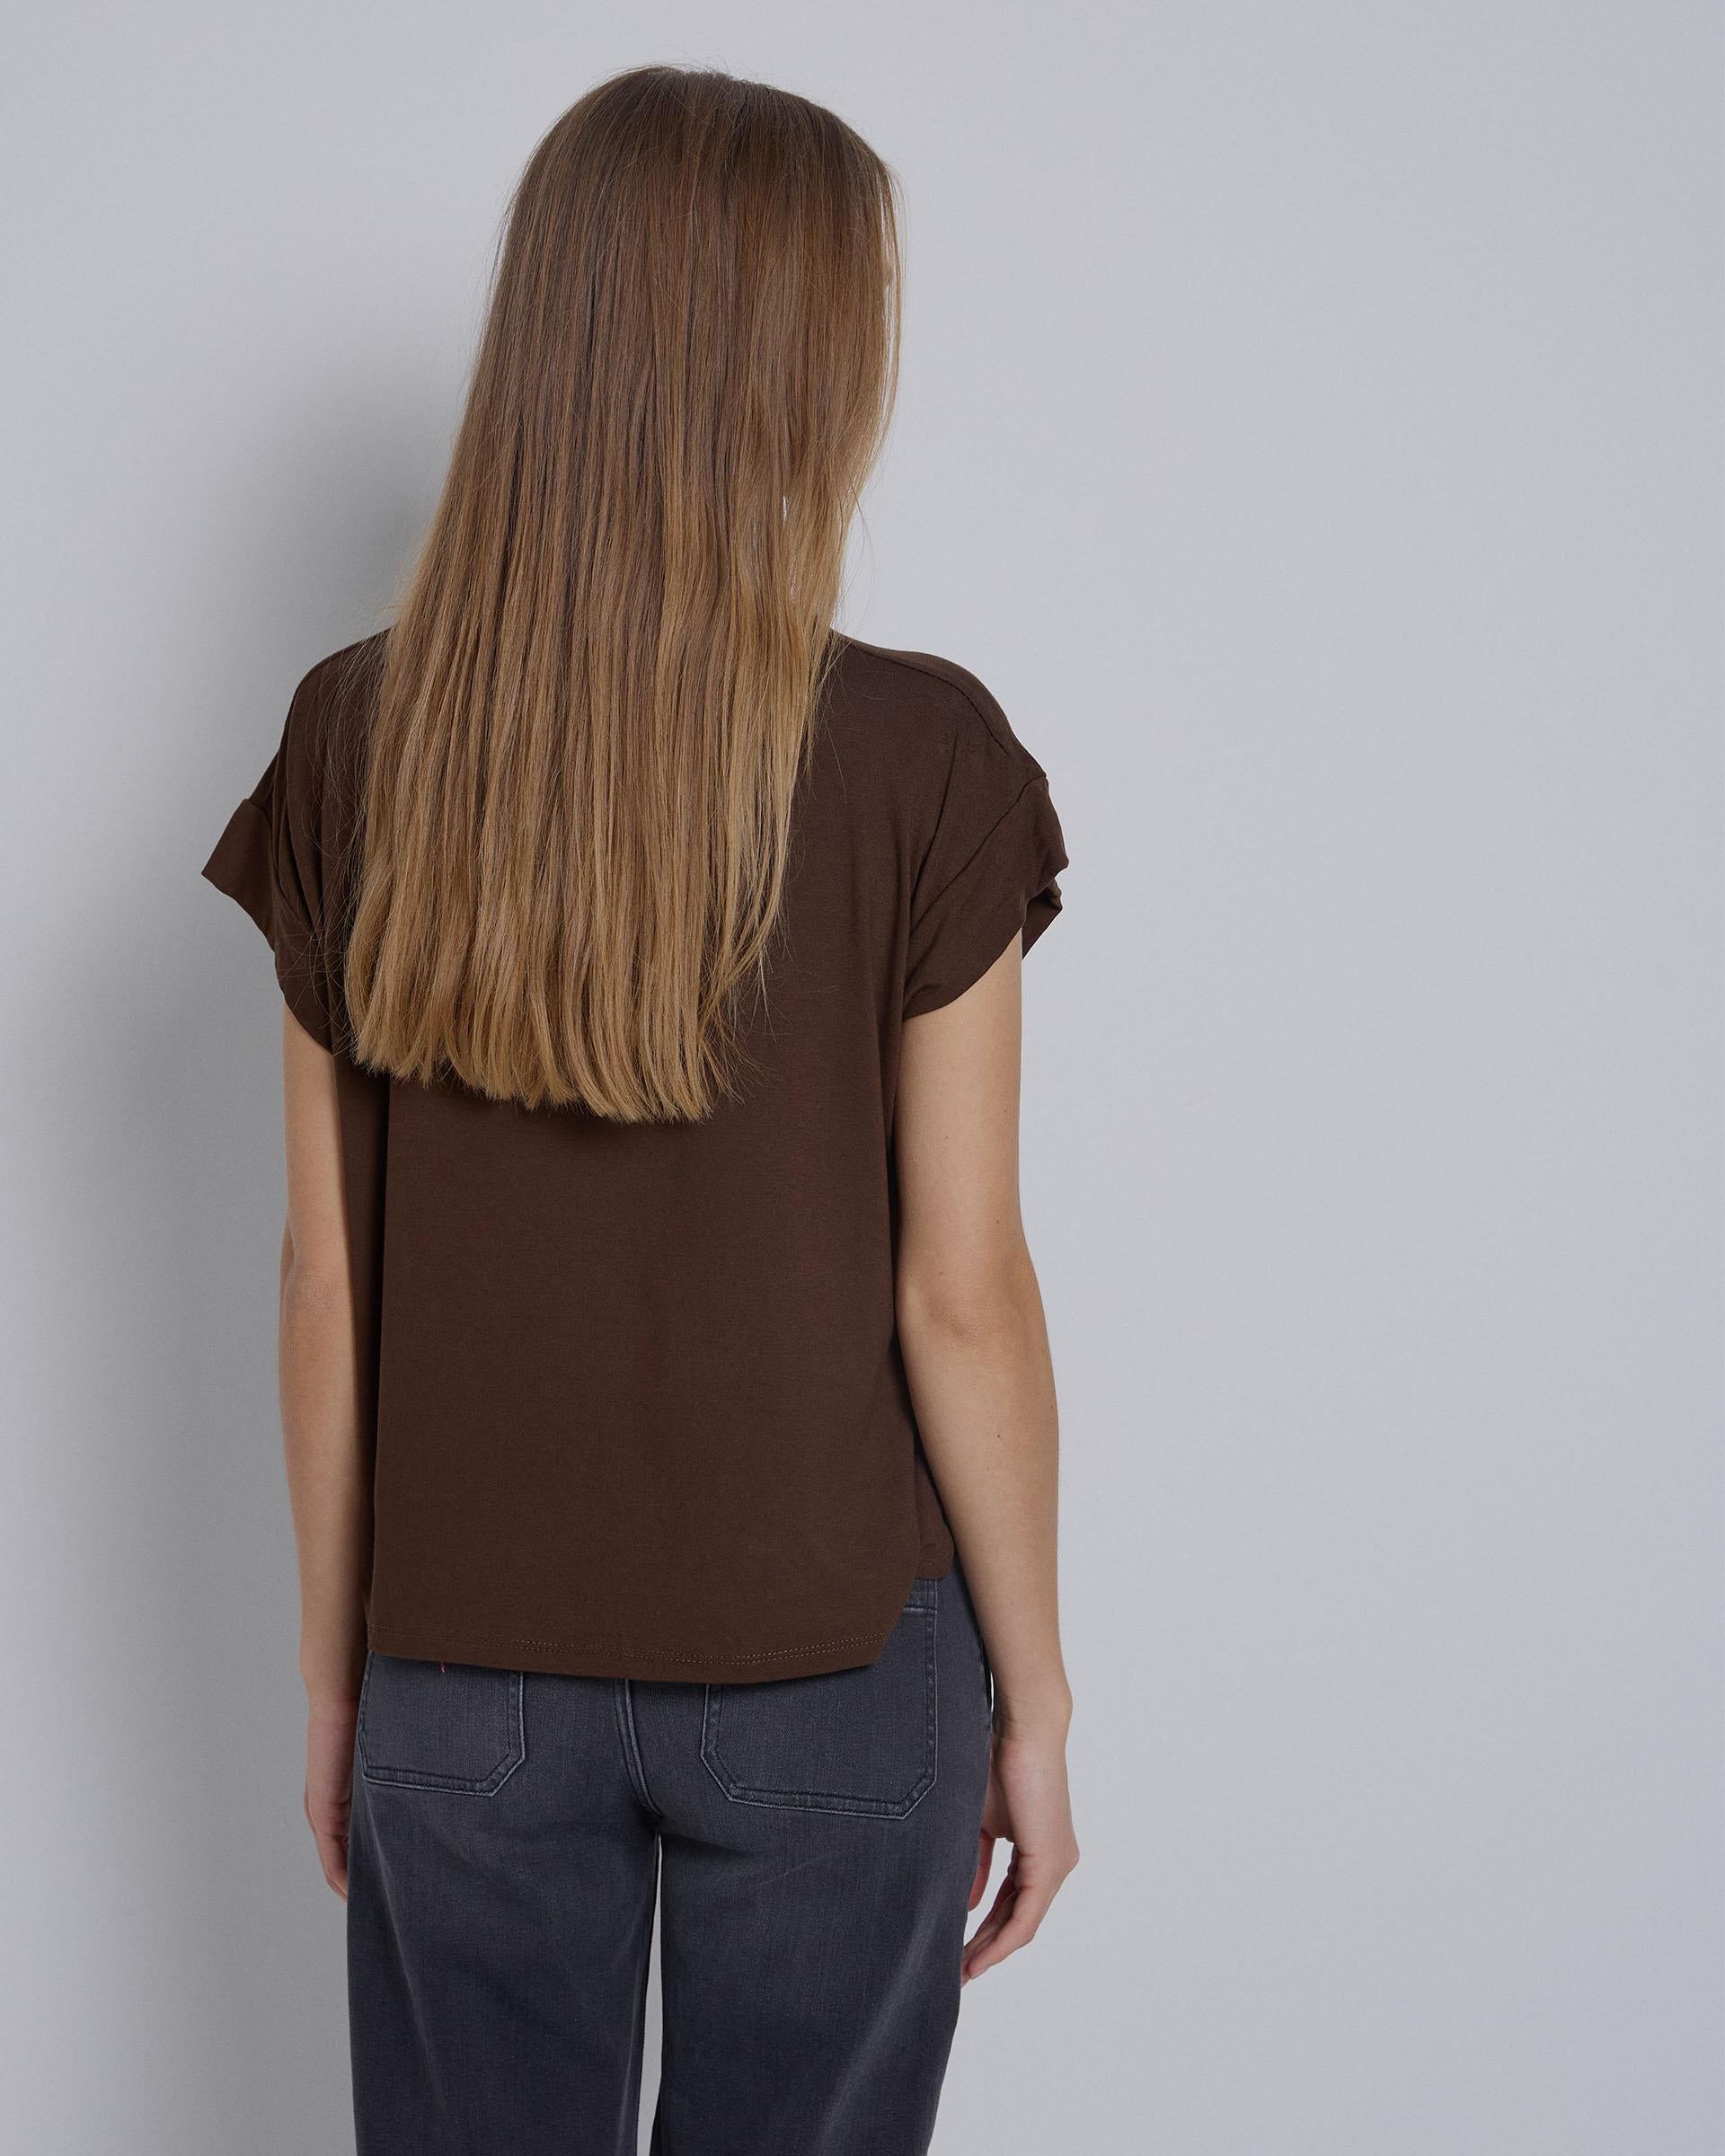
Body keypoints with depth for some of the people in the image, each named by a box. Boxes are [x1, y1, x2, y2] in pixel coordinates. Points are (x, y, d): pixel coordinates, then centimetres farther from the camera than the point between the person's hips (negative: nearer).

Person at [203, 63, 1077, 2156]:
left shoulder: (357, 745, -7)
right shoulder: (919, 758, -15)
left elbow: (324, 1275, -2)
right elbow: (961, 1293, -12)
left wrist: (334, 1668, 10)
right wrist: (1034, 1694, 1)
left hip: (465, 1676, 2)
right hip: (827, 1669, -2)